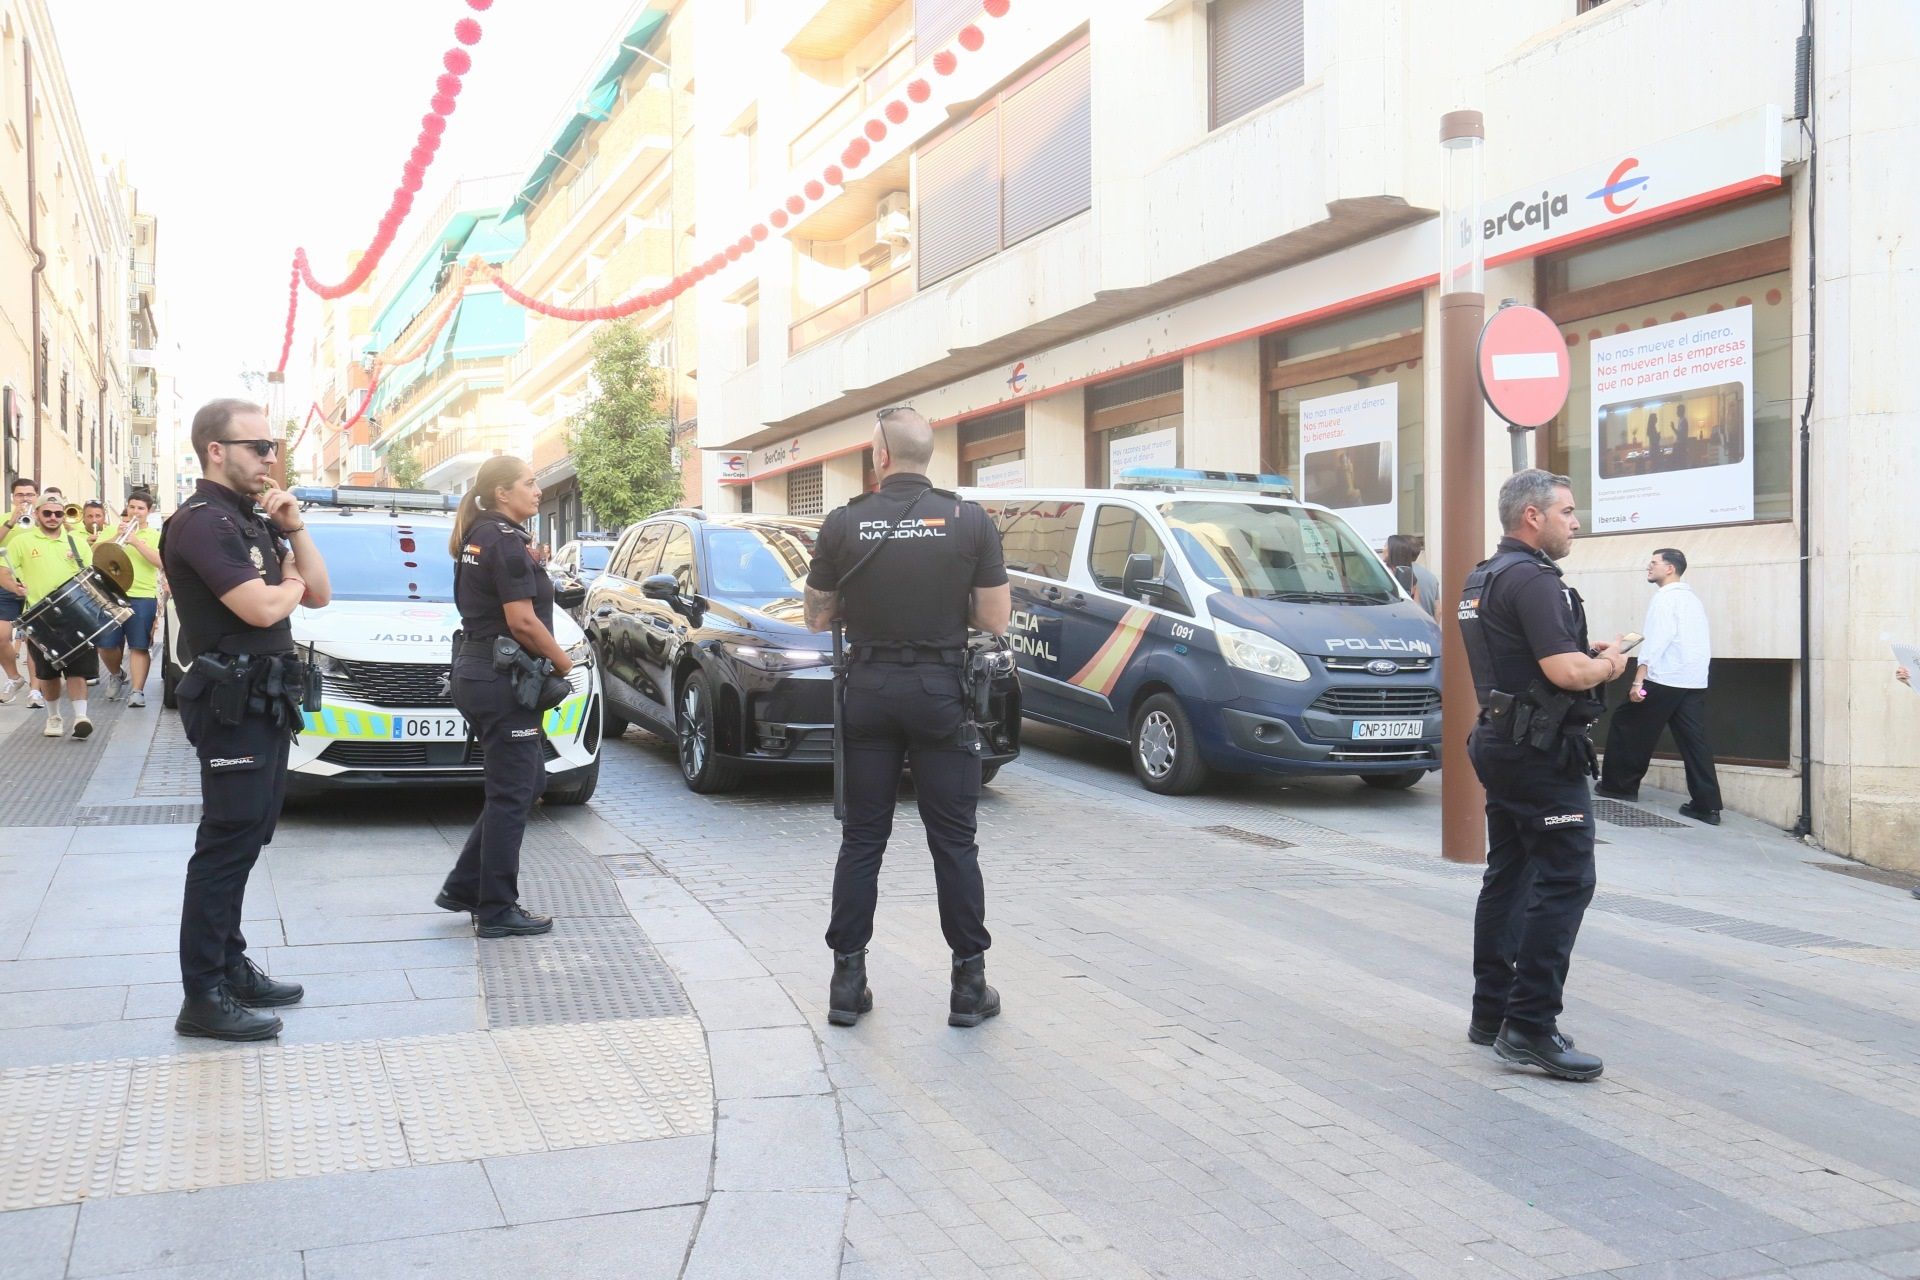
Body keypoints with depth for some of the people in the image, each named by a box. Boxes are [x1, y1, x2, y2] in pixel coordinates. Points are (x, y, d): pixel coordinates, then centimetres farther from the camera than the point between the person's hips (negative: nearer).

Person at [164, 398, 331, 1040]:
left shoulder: (253, 521, 17)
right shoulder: (202, 522, -14)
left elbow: (319, 594, 14)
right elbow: (261, 608, -24)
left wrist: (293, 529, 1)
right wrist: (292, 582, -3)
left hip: (266, 701, 10)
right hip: (232, 704, -10)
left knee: (245, 841, 15)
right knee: (226, 846, -8)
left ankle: (230, 966, 25)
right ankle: (203, 998, -3)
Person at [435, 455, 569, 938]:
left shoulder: (478, 536, 14)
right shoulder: (506, 541, -15)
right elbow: (523, 621, -20)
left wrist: (529, 561, 8)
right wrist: (562, 660, -7)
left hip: (476, 673, 10)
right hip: (501, 680, -10)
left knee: (527, 782, 17)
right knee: (512, 794, -1)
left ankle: (464, 887, 20)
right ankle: (497, 911, 7)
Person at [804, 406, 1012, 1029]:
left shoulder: (843, 524, -3)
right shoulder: (970, 522, -5)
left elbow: (818, 618, 5)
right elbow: (996, 621, -3)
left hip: (868, 691, 1)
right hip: (942, 693, -1)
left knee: (862, 839, 10)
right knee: (953, 842, 6)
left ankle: (847, 982, 14)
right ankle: (969, 986, 10)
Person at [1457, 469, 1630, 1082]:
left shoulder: (1483, 578, 16)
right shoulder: (1533, 581, -17)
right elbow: (1567, 673, -24)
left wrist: (1587, 652, 14)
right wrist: (1608, 664, -4)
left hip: (1499, 740, 11)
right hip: (1541, 750, -11)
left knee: (1508, 876, 15)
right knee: (1565, 881, -9)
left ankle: (1492, 1011, 21)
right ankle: (1530, 1026, -9)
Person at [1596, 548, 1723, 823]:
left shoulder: (1665, 598, -8)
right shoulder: (1692, 598, 19)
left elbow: (1656, 641, -17)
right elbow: (1705, 644, 20)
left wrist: (1638, 680, -20)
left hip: (1664, 680, -8)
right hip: (1695, 682, 8)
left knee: (1626, 726, 7)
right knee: (1694, 741, 5)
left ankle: (1621, 785, 15)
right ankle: (1707, 806, 0)